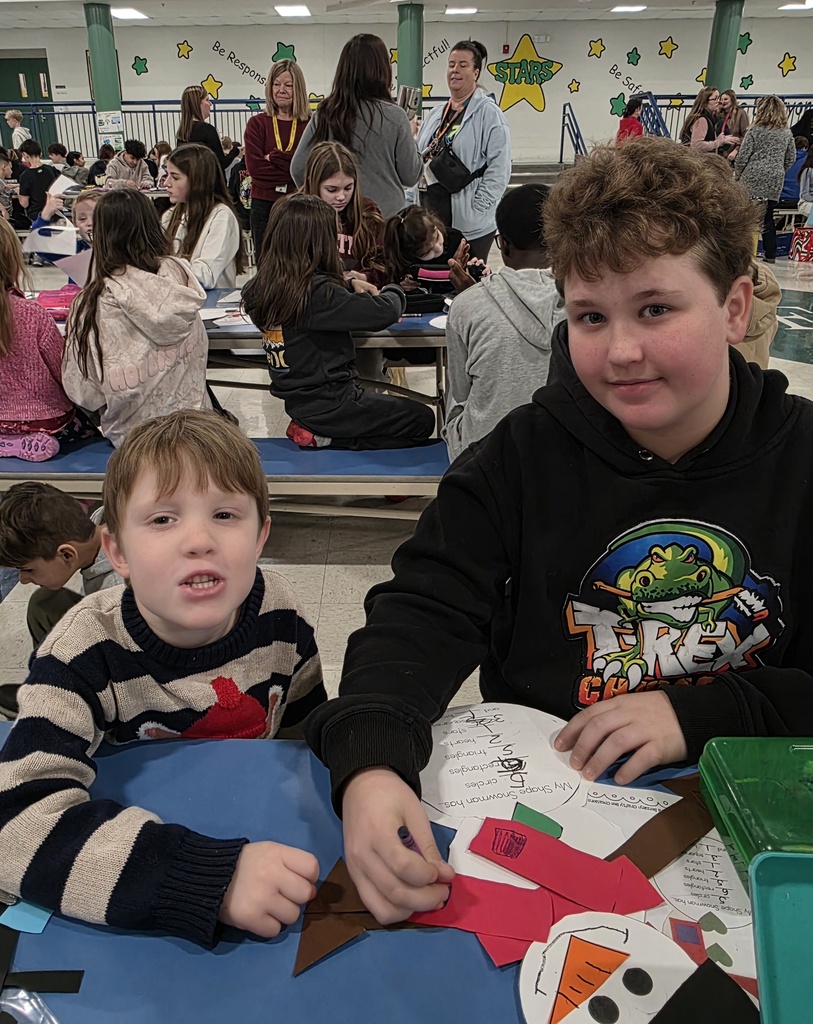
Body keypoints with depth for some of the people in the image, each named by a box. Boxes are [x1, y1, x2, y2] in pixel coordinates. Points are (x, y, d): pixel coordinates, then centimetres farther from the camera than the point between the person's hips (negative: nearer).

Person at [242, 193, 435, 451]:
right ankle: (325, 437, -3)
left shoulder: (260, 289, -1)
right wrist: (393, 291, -1)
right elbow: (386, 312, -24)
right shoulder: (316, 292, -25)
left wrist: (348, 284, 11)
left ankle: (320, 433, 8)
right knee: (423, 419, 6)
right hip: (329, 405, -9)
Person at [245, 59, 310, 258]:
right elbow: (253, 166, -6)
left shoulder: (311, 124, 2)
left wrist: (273, 158, -11)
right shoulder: (257, 123, 7)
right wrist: (295, 168, -9)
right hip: (264, 205, 1)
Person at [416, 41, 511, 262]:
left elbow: (499, 169, -12)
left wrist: (476, 209, -16)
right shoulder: (436, 114, 16)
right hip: (432, 217, 7)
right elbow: (419, 161, 20)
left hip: (471, 223, -7)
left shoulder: (488, 114, -5)